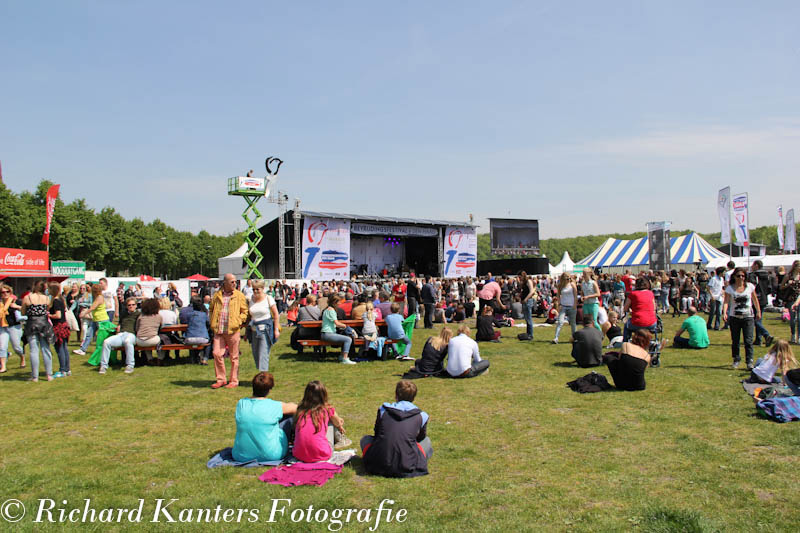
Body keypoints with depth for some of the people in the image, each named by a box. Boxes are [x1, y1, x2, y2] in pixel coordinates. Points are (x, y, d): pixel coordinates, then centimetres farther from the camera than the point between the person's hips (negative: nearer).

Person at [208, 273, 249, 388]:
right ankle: (220, 379, 12)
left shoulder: (239, 296, 3)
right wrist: (212, 323, 9)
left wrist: (238, 322, -9)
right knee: (216, 353, -3)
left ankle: (234, 381, 14)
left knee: (234, 357, 3)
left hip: (233, 331, -2)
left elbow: (244, 312, 5)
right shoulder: (217, 295, 9)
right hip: (218, 331, 2)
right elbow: (211, 310, 21)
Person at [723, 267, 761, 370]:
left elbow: (755, 300, 12)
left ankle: (749, 361, -4)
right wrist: (724, 313, -27)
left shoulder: (750, 286, 0)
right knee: (735, 341, 8)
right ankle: (736, 359, 25)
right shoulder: (729, 288, -4)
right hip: (734, 317, 0)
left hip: (748, 317, 0)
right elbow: (726, 301, -13)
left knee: (748, 340, -8)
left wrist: (758, 311, 14)